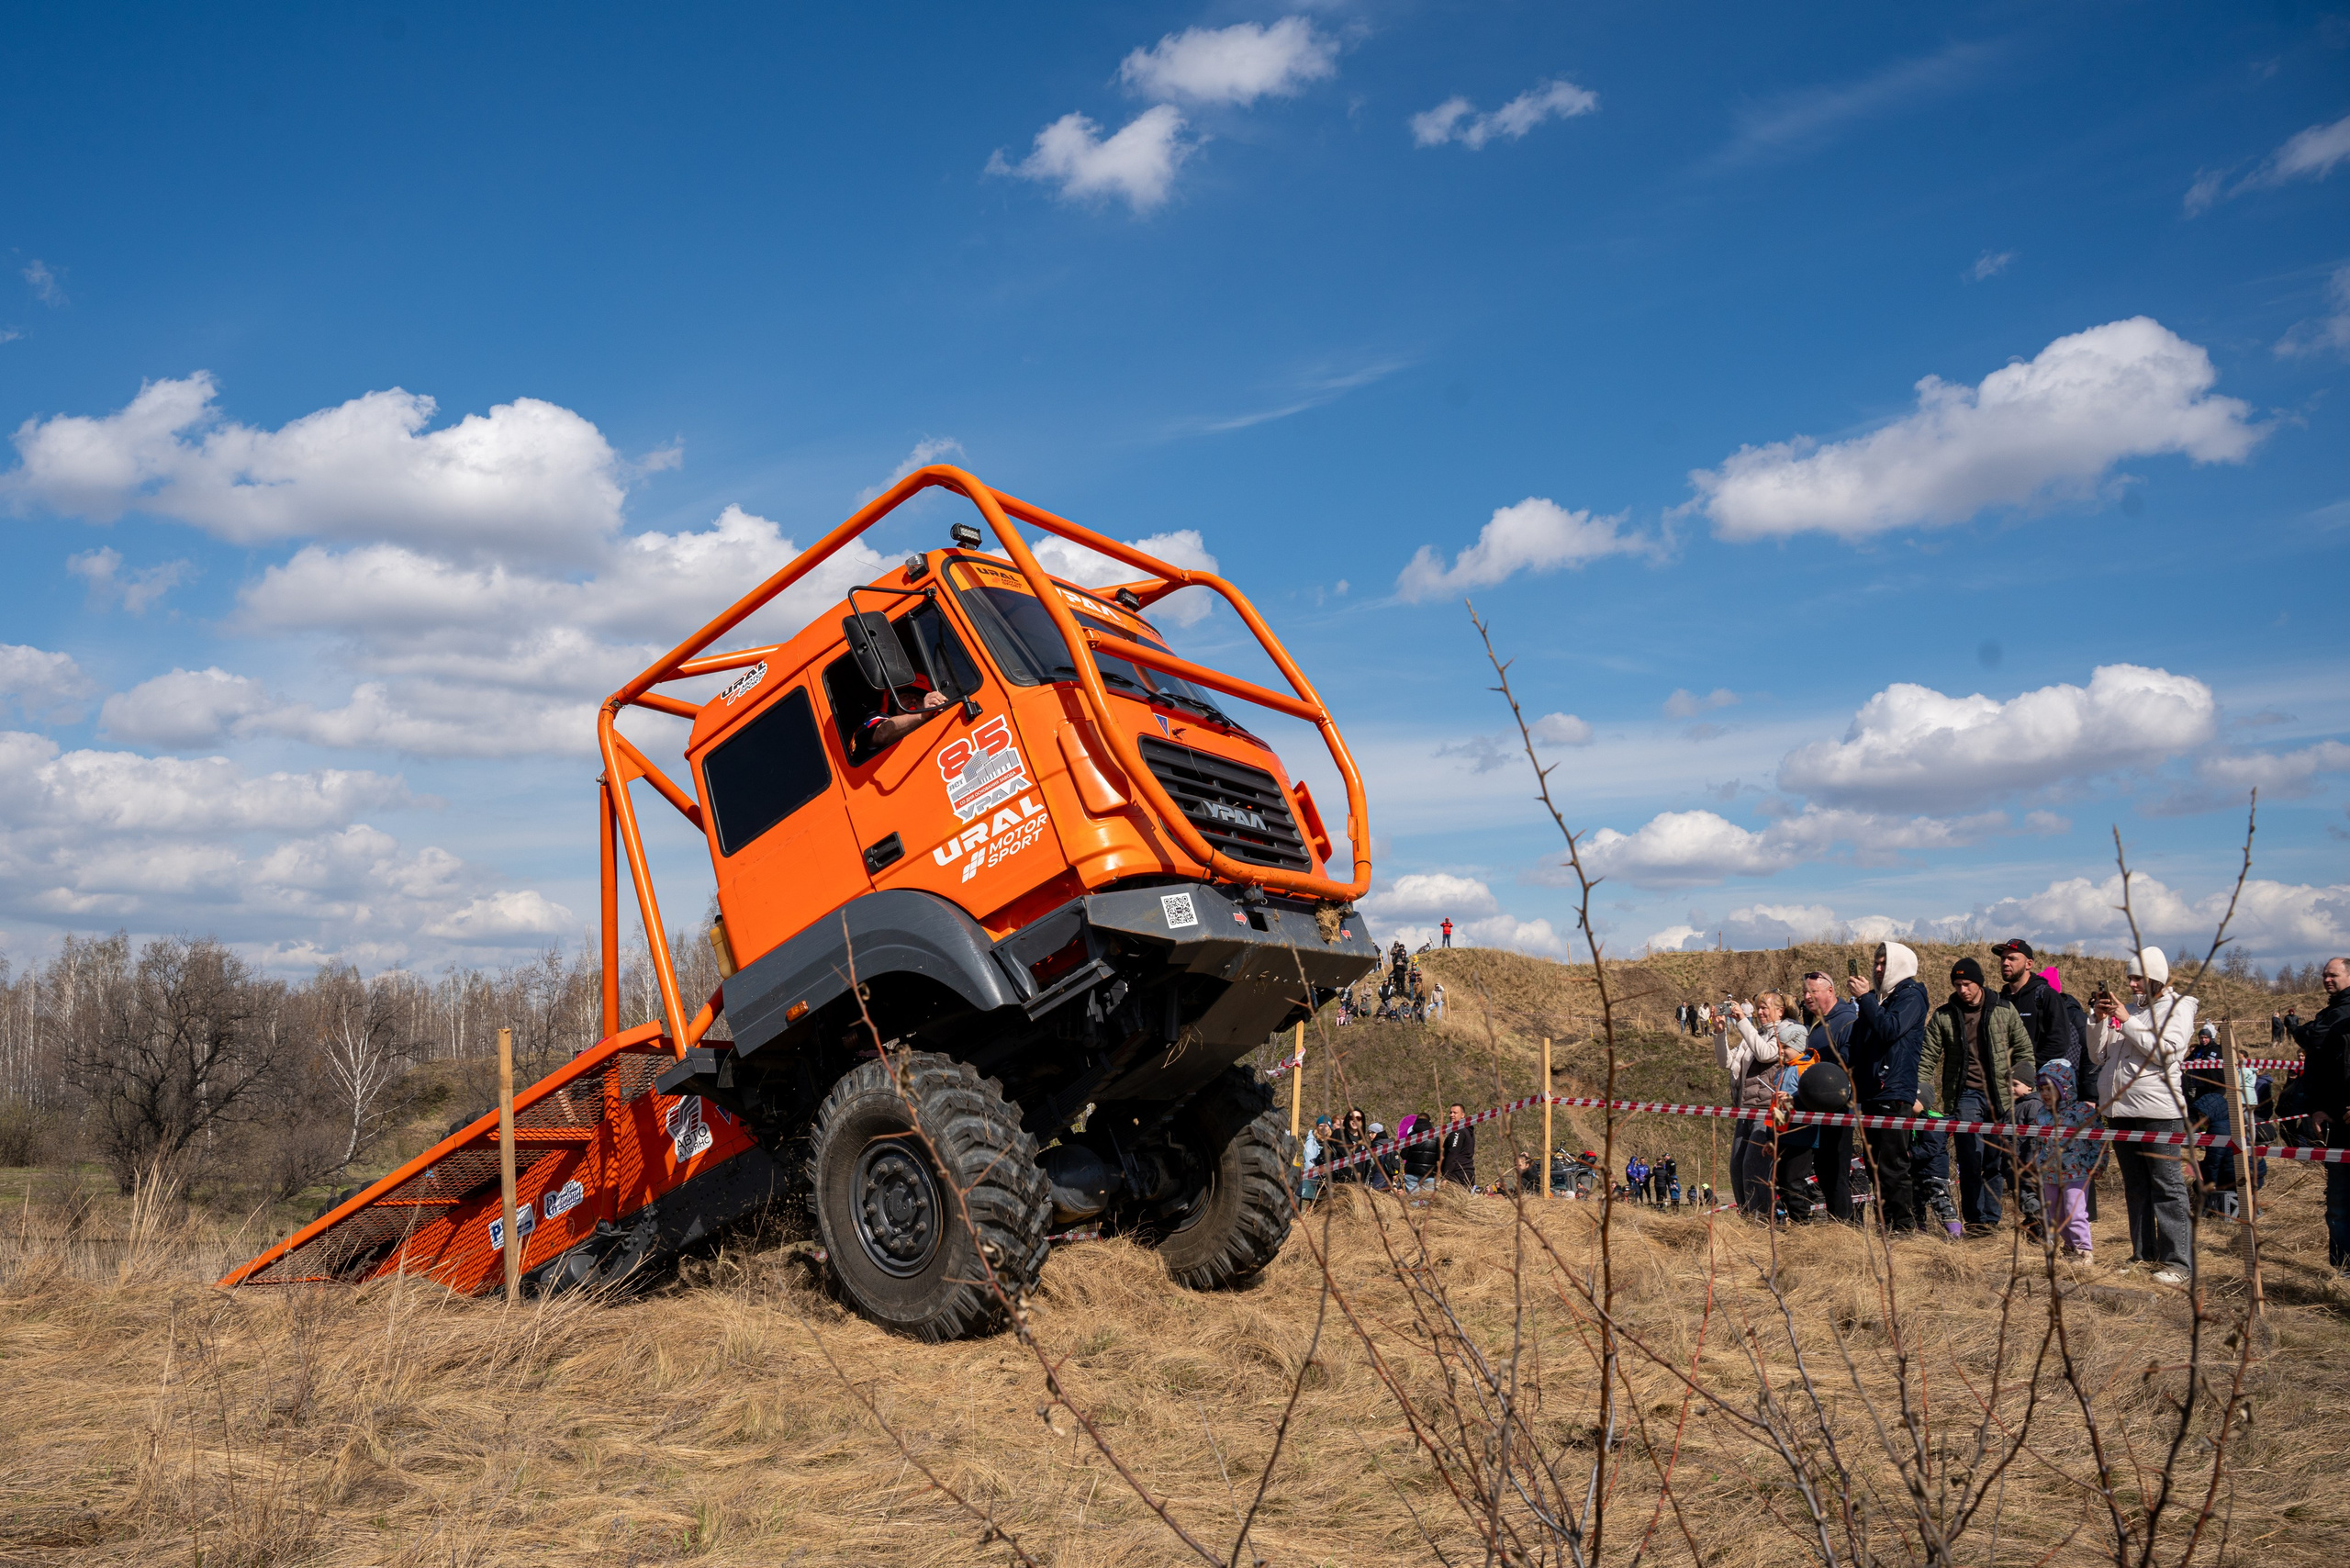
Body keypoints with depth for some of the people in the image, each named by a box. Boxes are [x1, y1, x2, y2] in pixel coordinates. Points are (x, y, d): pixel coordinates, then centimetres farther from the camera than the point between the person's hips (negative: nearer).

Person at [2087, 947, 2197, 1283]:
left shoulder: (2177, 1008, 1)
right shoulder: (2124, 1008, 16)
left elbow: (2165, 1051, -14)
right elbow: (2099, 1056, 15)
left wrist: (2127, 1020, -13)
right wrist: (2098, 1020, 1)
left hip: (2158, 1110, -6)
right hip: (2120, 1109, 6)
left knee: (2168, 1188, -6)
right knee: (2135, 1188, 12)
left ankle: (2178, 1262, -5)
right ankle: (2144, 1253, 19)